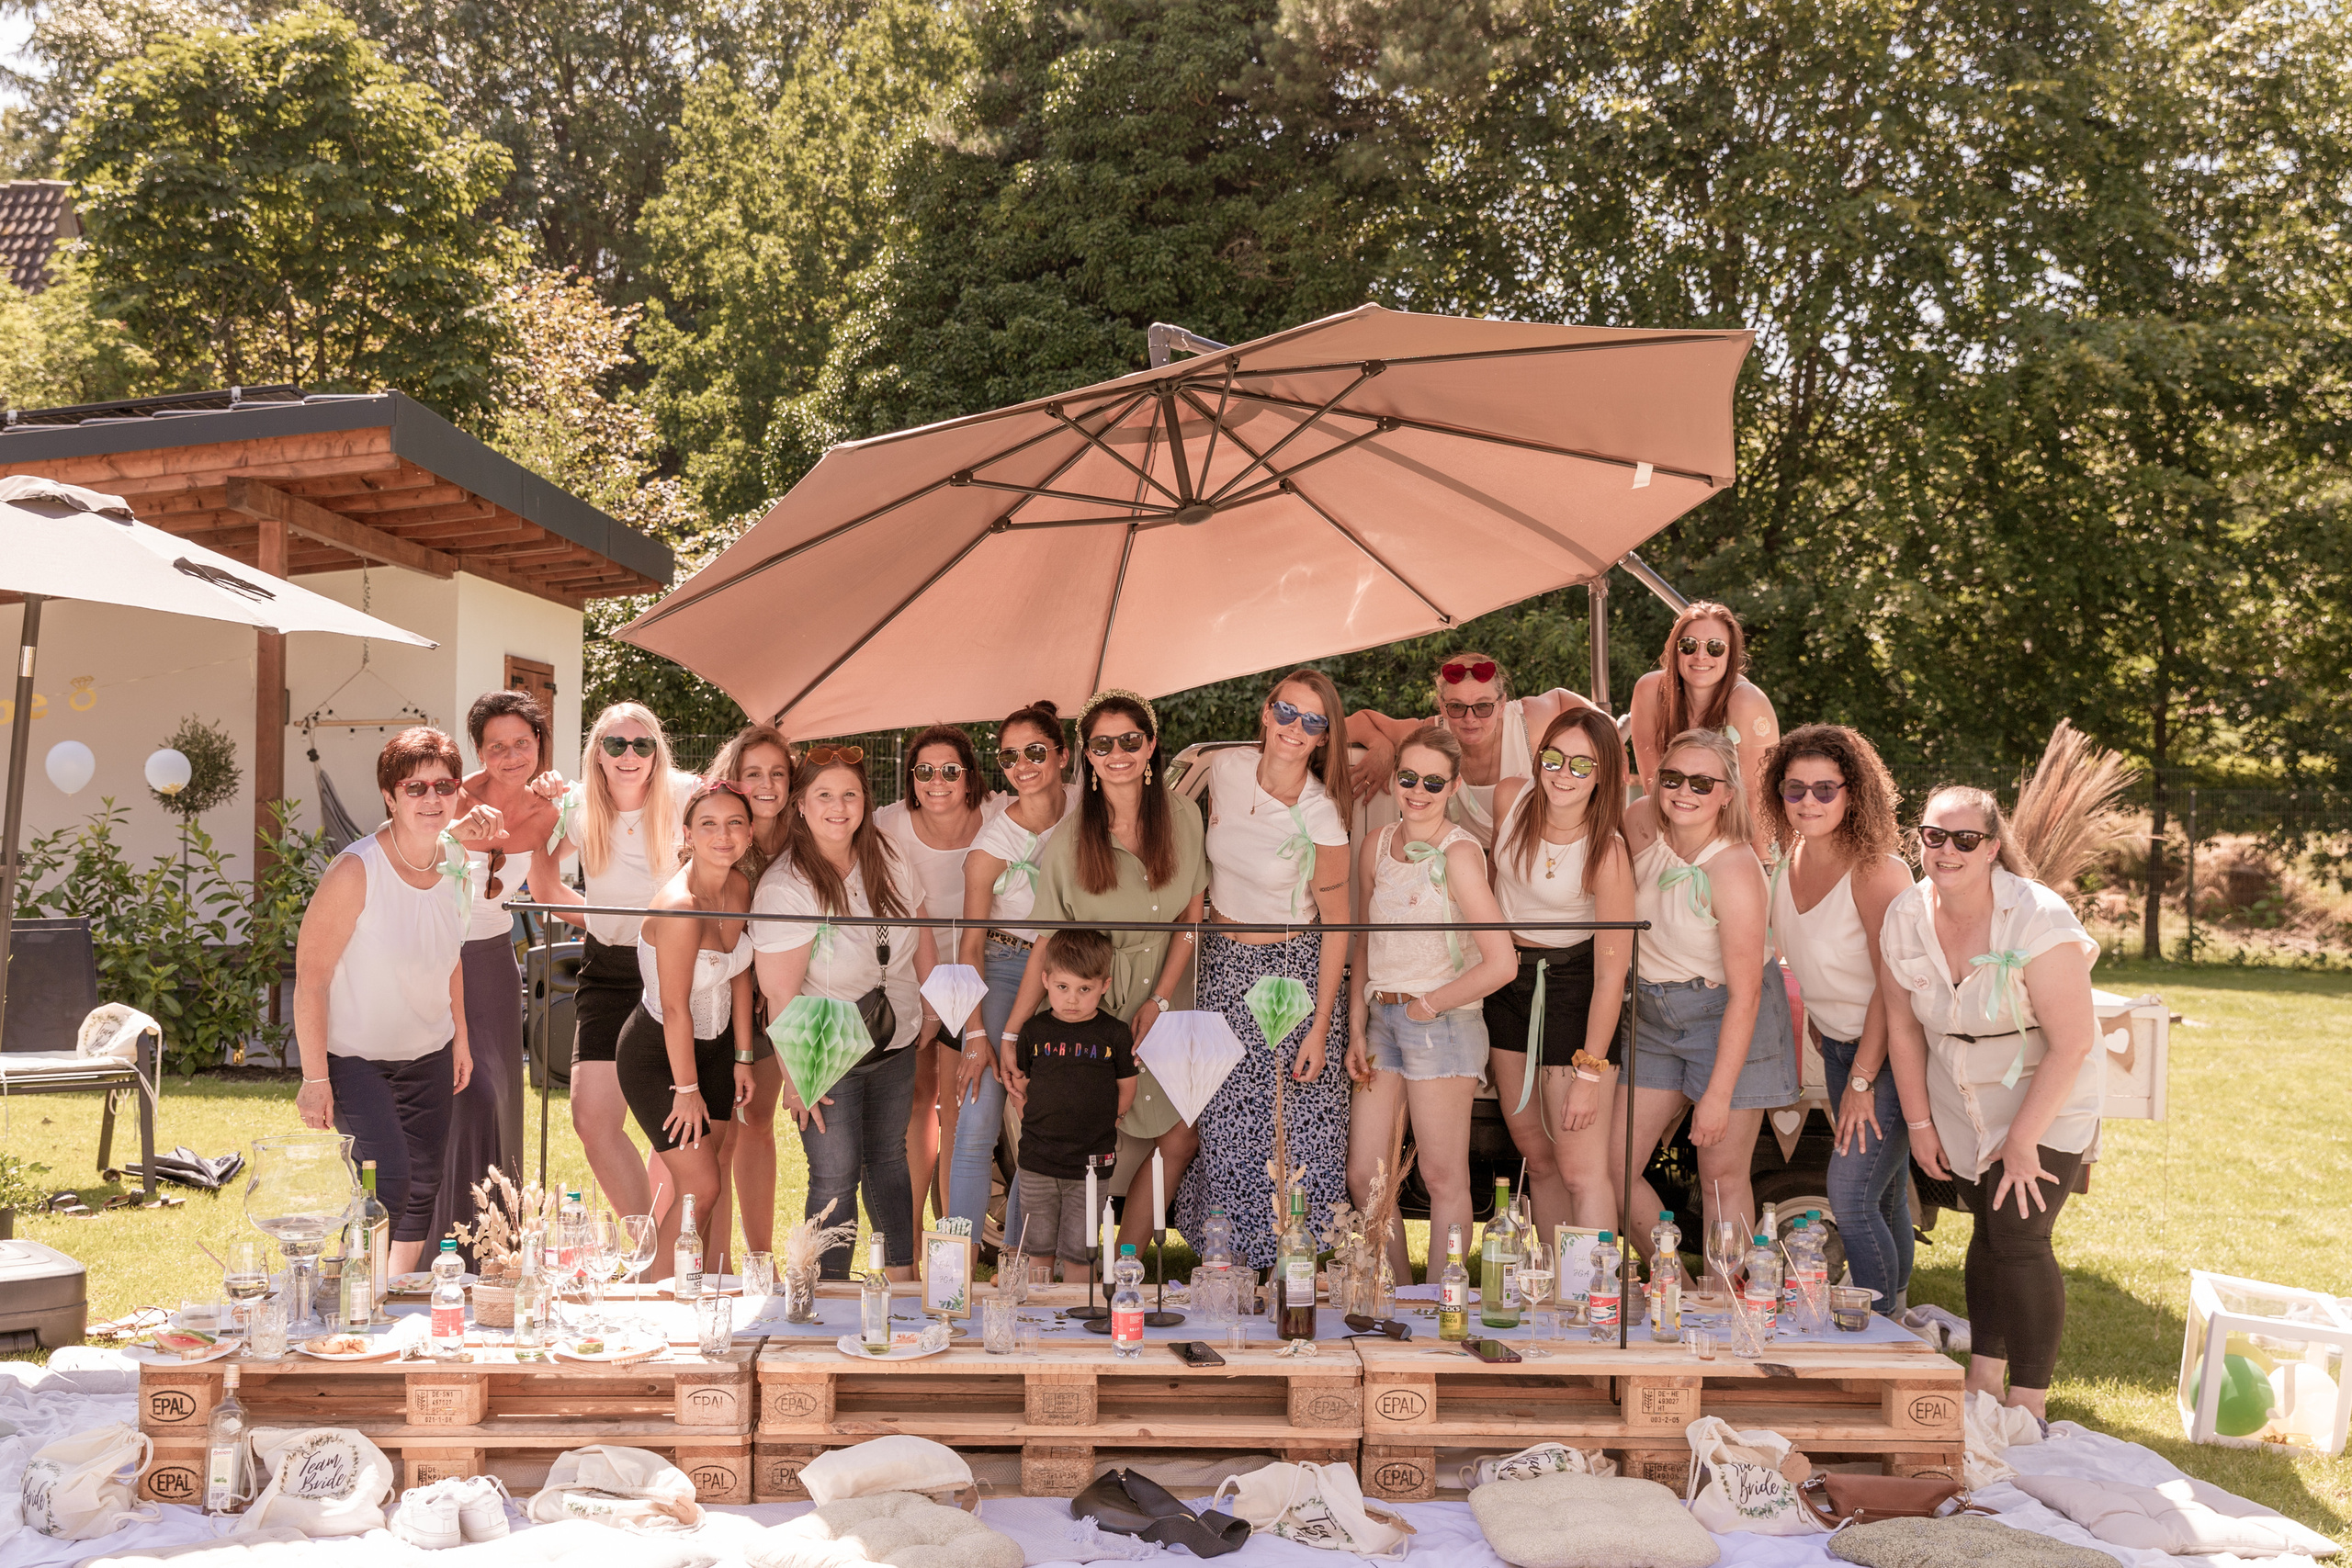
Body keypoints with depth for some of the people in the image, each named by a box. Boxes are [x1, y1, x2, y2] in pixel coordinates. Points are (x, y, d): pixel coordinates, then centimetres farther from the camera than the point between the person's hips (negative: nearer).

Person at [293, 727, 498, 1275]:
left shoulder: (454, 866, -4)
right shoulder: (357, 871, -24)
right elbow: (311, 974, -20)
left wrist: (460, 1038, 14)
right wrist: (315, 1079, -19)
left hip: (429, 1053, 6)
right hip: (355, 1058, -6)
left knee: (423, 1186, 11)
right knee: (389, 1179, -19)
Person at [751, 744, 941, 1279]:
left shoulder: (887, 861, -4)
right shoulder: (783, 887, -21)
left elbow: (919, 935, 12)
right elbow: (781, 993, -20)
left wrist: (929, 1010, 17)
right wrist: (797, 1077, -19)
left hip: (896, 1045, 6)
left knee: (888, 1158, 17)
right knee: (836, 1175, -4)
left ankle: (903, 1275, 30)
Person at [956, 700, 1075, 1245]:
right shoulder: (992, 844, -17)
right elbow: (972, 942, -12)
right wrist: (976, 1033, -18)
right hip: (1004, 969, -3)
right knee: (976, 1127, -15)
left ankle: (1018, 1254, 16)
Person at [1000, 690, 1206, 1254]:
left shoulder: (1181, 815, -3)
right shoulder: (1069, 842, -12)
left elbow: (1191, 917, 3)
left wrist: (1158, 1002, -5)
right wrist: (1010, 1034, -11)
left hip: (1169, 991, 3)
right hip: (1099, 999, -3)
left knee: (1180, 1139, -5)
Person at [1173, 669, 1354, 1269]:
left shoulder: (1321, 819, -17)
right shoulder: (1222, 768, -5)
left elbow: (1336, 924, -10)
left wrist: (1320, 1027, -11)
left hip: (1293, 969, -4)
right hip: (1220, 966, 4)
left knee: (1295, 1130, -4)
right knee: (1225, 1128, 6)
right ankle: (1227, 1259, 22)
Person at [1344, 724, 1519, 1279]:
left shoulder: (1459, 853, -12)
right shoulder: (1379, 845, 8)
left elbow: (1501, 963, -18)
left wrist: (1427, 1005, -8)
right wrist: (1358, 1031, 9)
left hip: (1443, 1021, -6)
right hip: (1382, 1019, 7)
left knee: (1444, 1179, 1)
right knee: (1362, 1174, 7)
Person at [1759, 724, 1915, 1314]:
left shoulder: (1876, 869, -21)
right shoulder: (1791, 860, 2)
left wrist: (1861, 1080, -19)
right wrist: (1817, 1024, 14)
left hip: (1891, 1051, -7)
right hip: (1839, 1044, 7)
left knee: (1851, 1196, -12)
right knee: (1883, 1199, 13)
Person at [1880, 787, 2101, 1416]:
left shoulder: (2039, 921, -26)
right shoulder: (1904, 917, -10)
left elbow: (2073, 1042, -23)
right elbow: (1903, 1026, 2)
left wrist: (2022, 1140, -19)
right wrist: (1919, 1122, 4)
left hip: (2045, 1102, -5)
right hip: (1960, 1101, 5)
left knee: (2019, 1238, -10)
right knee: (1988, 1231, 12)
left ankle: (2029, 1407, -1)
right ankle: (1983, 1381, 23)